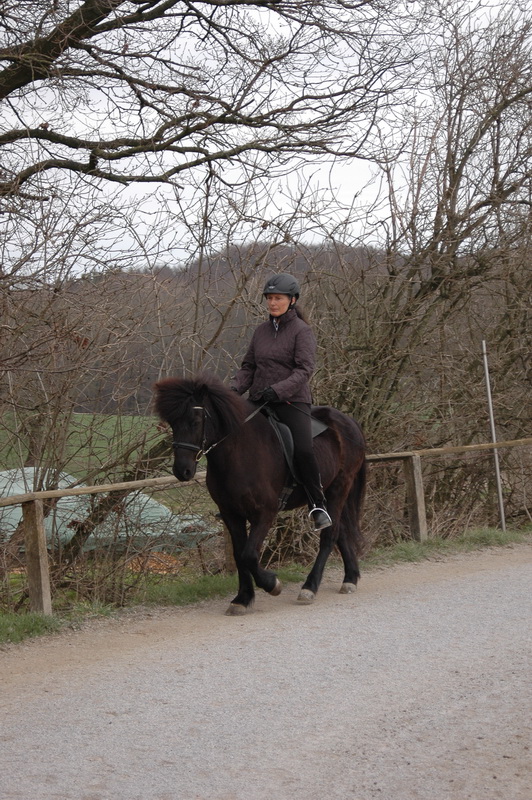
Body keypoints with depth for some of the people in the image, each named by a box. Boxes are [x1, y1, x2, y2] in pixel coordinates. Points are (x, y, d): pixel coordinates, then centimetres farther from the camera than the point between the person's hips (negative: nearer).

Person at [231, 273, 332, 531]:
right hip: (259, 401, 6)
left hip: (292, 401, -6)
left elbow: (304, 370, -14)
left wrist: (278, 390, -27)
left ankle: (318, 506, -13)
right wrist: (235, 388, -3)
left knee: (303, 449, -27)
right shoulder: (261, 331, 14)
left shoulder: (302, 331, -3)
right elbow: (248, 367, 17)